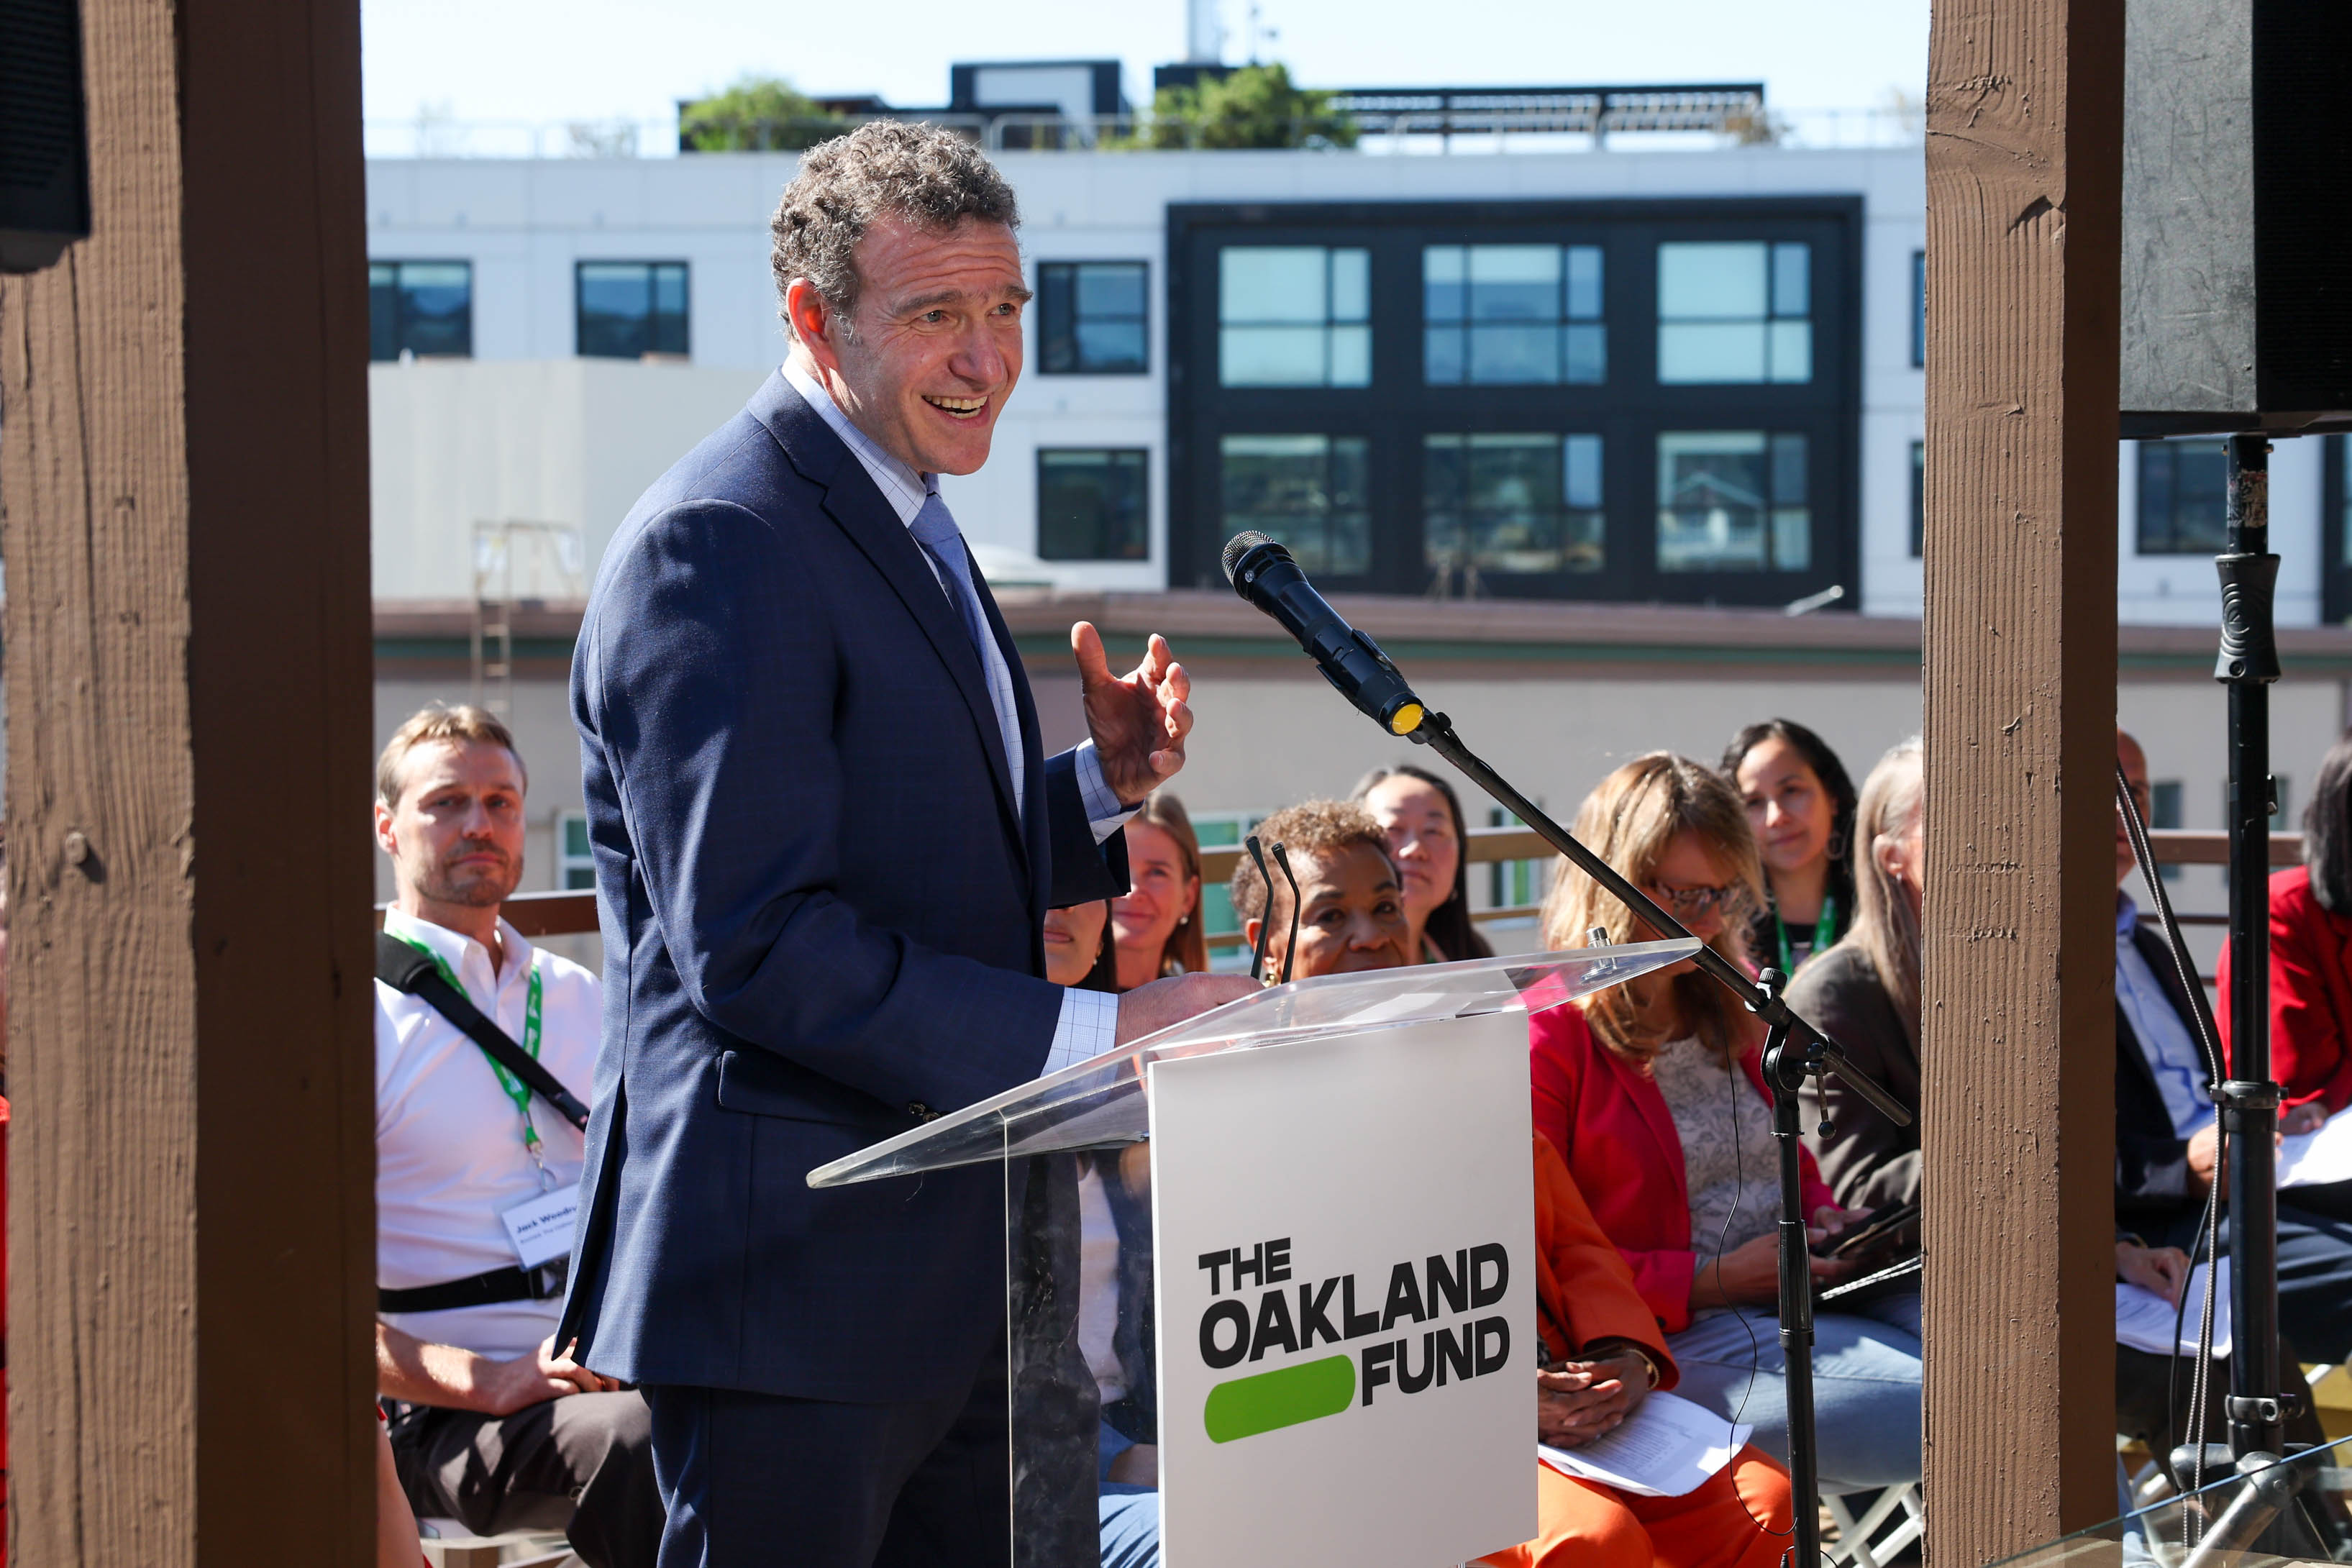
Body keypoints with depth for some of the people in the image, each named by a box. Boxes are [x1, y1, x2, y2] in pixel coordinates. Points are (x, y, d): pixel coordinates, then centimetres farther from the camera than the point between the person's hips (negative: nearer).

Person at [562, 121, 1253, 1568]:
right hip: (800, 1273, -10)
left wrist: (1103, 788, 6)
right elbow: (754, 945, -23)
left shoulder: (908, 529, 18)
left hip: (970, 1271, 10)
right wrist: (1092, 1036, -24)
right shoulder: (718, 546, -15)